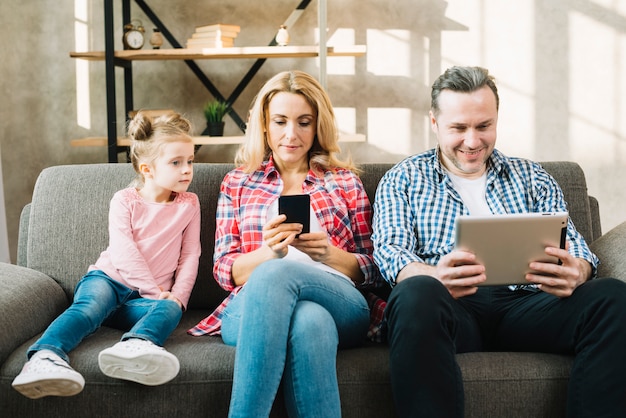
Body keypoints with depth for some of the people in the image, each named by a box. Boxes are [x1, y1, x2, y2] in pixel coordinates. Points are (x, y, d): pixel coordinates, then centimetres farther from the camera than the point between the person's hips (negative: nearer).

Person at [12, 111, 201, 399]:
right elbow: (123, 252, -7)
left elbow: (189, 256, 8)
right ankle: (45, 357, -57)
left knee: (170, 310, -33)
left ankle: (135, 344, -63)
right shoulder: (125, 200, 4)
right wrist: (154, 289, -15)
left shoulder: (189, 204, 11)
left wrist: (178, 294, -8)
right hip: (108, 278, -1)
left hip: (142, 299, 2)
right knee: (91, 306, -35)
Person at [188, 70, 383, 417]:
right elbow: (224, 271, 12)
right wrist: (268, 251, -10)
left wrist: (329, 255, -7)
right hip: (252, 305, 0)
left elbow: (372, 270, 16)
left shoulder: (345, 182, 22)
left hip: (339, 302, 0)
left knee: (274, 275, -38)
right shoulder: (237, 183, 22)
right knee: (308, 320, -40)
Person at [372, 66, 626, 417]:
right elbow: (391, 249, 2)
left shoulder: (532, 177, 22)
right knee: (416, 294, -39)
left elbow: (572, 242, 12)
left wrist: (576, 272, -16)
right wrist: (435, 277, -24)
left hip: (526, 304, 3)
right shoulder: (403, 180, 16)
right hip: (453, 306, -2)